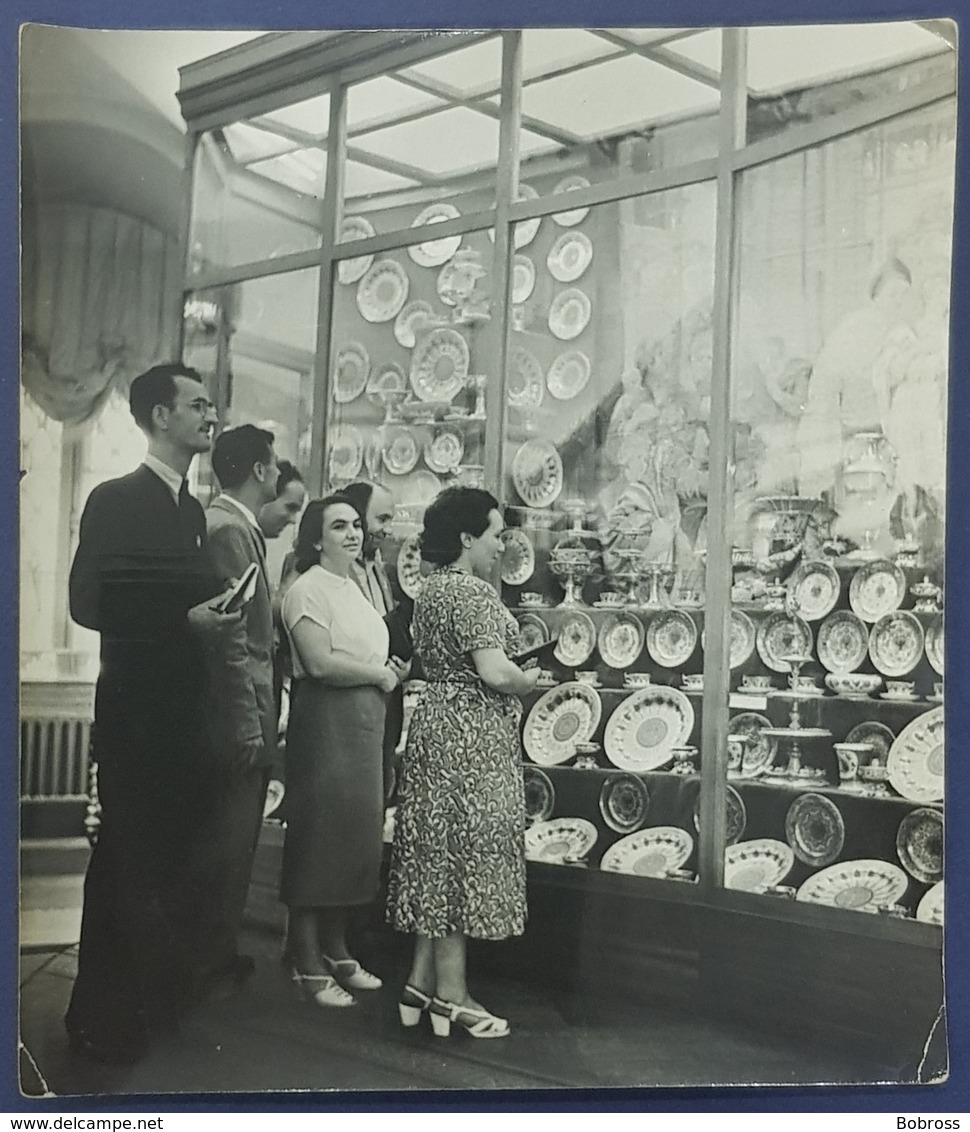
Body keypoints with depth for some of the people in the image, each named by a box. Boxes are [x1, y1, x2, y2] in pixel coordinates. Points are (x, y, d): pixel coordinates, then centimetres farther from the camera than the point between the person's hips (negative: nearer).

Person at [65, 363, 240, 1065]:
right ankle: (104, 1020, 13)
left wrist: (216, 615, 2)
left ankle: (158, 999, 25)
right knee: (128, 861, 0)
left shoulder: (193, 510, 15)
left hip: (184, 710, 7)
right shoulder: (116, 499, -8)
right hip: (136, 709, -7)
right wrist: (187, 618, -19)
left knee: (167, 856, 13)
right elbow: (89, 603, -15)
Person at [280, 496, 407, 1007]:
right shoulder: (308, 589, -10)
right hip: (325, 721, -9)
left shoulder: (353, 586, 18)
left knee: (355, 836, 13)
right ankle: (308, 965, 7)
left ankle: (336, 950, 26)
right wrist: (379, 673, -10)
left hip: (363, 722, 9)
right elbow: (320, 662, -20)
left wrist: (389, 669, 3)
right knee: (319, 836, -3)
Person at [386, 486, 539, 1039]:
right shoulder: (474, 592, -16)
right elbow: (494, 672, -24)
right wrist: (531, 679, -5)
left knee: (439, 852, 13)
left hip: (439, 719, 10)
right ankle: (451, 993, 6)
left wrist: (513, 670, 17)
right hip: (472, 732, -10)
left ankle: (422, 982, 20)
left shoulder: (433, 588, 14)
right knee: (465, 851, -3)